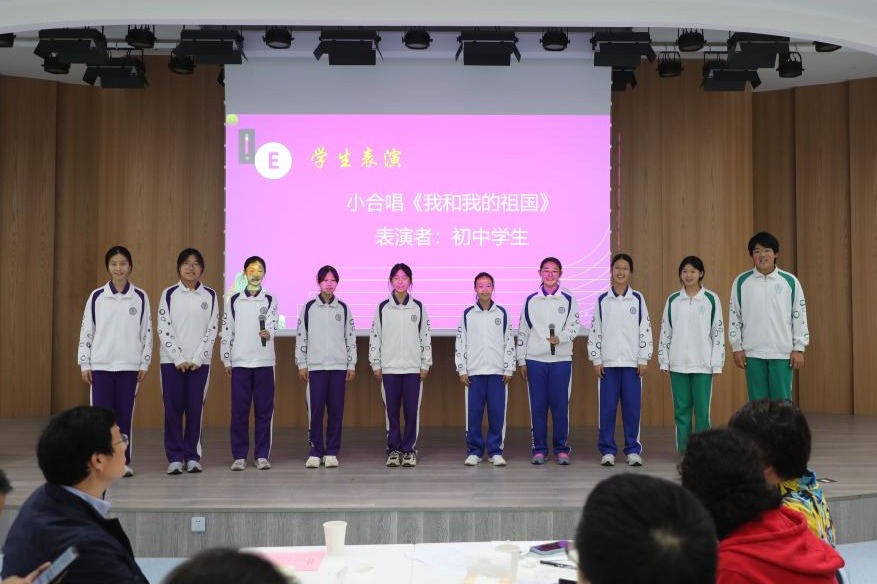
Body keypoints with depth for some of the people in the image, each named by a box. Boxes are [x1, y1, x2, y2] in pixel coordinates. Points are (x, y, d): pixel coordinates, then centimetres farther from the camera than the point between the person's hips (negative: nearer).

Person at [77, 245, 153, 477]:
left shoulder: (140, 297, 3)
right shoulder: (96, 297, 2)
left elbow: (147, 333, 5)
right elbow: (86, 331, 4)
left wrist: (144, 364, 2)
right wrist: (85, 364, 1)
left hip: (129, 365, 0)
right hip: (101, 364, 0)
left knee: (125, 414, 4)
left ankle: (123, 461, 12)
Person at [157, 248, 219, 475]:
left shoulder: (210, 295, 5)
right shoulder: (169, 294, 3)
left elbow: (212, 330, 1)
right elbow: (164, 329, -2)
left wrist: (197, 359, -7)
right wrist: (179, 359, -10)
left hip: (200, 362, 1)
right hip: (172, 361, -1)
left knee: (195, 409, 2)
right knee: (173, 409, -2)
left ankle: (192, 456, 10)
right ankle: (175, 458, 4)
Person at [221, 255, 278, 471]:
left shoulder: (270, 300, 4)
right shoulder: (233, 300, 7)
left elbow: (273, 324, -12)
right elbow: (227, 331, 9)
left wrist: (268, 333, -35)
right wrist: (226, 360, 5)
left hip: (264, 362, 0)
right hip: (240, 363, 1)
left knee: (264, 410, 2)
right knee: (239, 411, 1)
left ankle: (262, 455, 9)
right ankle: (239, 456, 8)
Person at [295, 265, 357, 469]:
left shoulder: (343, 309, 8)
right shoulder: (309, 308, 5)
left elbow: (351, 338, 9)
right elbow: (301, 337, 5)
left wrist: (351, 365, 5)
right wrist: (301, 364, 1)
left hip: (339, 366, 1)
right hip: (315, 366, -1)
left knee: (336, 410, 1)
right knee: (315, 410, -4)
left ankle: (331, 452, 9)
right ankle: (314, 452, 4)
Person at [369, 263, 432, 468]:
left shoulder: (418, 308, 5)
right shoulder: (382, 308, 4)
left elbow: (425, 337, 6)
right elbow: (374, 337, 5)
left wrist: (425, 364, 2)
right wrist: (376, 364, 1)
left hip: (413, 368, 0)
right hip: (389, 368, 0)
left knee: (412, 411, 0)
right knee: (392, 410, 3)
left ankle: (409, 450, 8)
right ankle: (393, 450, 11)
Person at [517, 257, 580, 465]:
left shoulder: (568, 299, 4)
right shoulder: (531, 300, 8)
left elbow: (574, 327, 0)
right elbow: (522, 331, 11)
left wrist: (560, 338, -20)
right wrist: (521, 360, 7)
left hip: (561, 359, -1)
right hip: (535, 360, 1)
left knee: (560, 405, 0)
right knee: (538, 406, 3)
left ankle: (561, 449, 10)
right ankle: (539, 449, 10)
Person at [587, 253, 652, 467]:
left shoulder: (637, 299, 4)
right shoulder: (602, 301, 5)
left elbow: (645, 330, 4)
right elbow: (595, 331, 5)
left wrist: (643, 360, 0)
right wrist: (596, 360, 0)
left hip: (632, 362, 0)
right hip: (607, 362, 0)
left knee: (632, 407, 1)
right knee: (607, 407, 1)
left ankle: (633, 450, 10)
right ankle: (607, 451, 9)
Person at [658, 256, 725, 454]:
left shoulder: (711, 299, 1)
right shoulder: (673, 300, 7)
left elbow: (718, 332, 1)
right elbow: (665, 331, 10)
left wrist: (716, 363, -2)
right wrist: (663, 360, 5)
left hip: (702, 364, -2)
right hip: (678, 363, 2)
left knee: (702, 409, -1)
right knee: (681, 408, 5)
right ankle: (683, 450, 12)